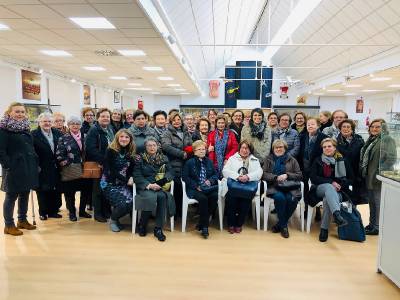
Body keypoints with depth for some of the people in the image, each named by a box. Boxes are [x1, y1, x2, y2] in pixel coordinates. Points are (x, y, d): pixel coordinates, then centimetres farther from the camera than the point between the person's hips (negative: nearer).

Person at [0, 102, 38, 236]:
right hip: (14, 168, -7)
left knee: (25, 195, 14)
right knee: (11, 196, 3)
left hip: (28, 167, 7)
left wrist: (35, 164, 11)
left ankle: (22, 220, 28)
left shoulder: (25, 127, 13)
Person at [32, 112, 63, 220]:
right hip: (42, 169, -4)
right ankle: (43, 212, 21)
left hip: (55, 168, 4)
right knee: (42, 191, 6)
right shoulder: (34, 134, -7)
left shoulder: (58, 133, 6)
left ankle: (53, 211, 22)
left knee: (55, 190, 8)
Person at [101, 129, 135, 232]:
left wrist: (131, 178, -12)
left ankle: (115, 216, 14)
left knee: (132, 202, -17)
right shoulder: (110, 150, -8)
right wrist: (126, 180, -16)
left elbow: (131, 170, 10)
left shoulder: (130, 153, 8)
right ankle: (113, 220, 8)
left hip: (123, 183, 5)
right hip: (109, 183, -5)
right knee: (123, 203, -25)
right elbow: (111, 170, -13)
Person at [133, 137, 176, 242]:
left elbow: (170, 172, 4)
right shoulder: (140, 159, 6)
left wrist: (163, 179, -18)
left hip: (160, 187, 2)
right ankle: (142, 225, -9)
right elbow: (137, 176, -3)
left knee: (162, 196, -32)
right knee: (151, 197, -34)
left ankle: (158, 229, -23)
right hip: (144, 187, -2)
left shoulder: (163, 158, 13)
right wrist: (149, 185, -18)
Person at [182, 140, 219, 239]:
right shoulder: (189, 162, 5)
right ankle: (204, 227, -22)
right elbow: (185, 177, -1)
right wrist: (196, 186, -12)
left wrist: (210, 180, -6)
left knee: (215, 196, -28)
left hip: (208, 187, 4)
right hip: (194, 189, -3)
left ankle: (201, 224, -16)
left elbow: (215, 174, 17)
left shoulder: (209, 161, 17)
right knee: (203, 198, -34)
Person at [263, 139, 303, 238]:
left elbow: (300, 175, 9)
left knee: (291, 200, -31)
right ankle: (283, 226, -15)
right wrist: (276, 177, -11)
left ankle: (279, 224, -11)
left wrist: (287, 175, -7)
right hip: (274, 187, -1)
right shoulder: (268, 159, 15)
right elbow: (264, 174, 4)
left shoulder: (292, 160, 16)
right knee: (280, 197, -34)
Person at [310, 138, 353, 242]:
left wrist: (340, 185, -8)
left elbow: (350, 179, 12)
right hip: (320, 189, 0)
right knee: (329, 187, -36)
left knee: (327, 199, -35)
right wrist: (331, 182, -13)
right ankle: (337, 214, -59)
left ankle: (324, 229, -28)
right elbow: (313, 178, -2)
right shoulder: (318, 161, 9)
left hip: (337, 191, 0)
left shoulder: (342, 161, 11)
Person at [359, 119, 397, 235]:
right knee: (372, 202, 17)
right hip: (369, 177, 9)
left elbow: (391, 158, -18)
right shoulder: (371, 140, 16)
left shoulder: (387, 139, -9)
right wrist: (364, 172, 16)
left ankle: (377, 227, 9)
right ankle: (372, 224, 29)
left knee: (379, 203, -1)